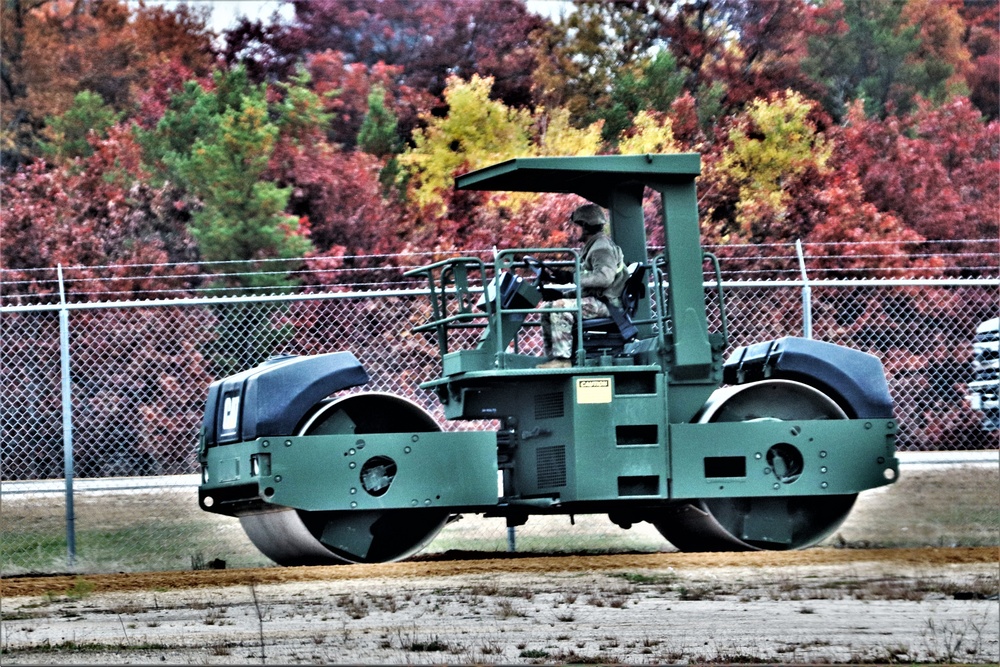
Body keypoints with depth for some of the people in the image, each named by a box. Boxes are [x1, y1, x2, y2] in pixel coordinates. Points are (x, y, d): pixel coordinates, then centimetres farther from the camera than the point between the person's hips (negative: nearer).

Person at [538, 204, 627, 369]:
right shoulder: (594, 246, 22)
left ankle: (562, 358, -29)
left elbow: (605, 277, -28)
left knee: (559, 307, -27)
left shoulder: (602, 247, -12)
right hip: (595, 301, 11)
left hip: (604, 304, -11)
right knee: (547, 310, 7)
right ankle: (552, 357, 0)